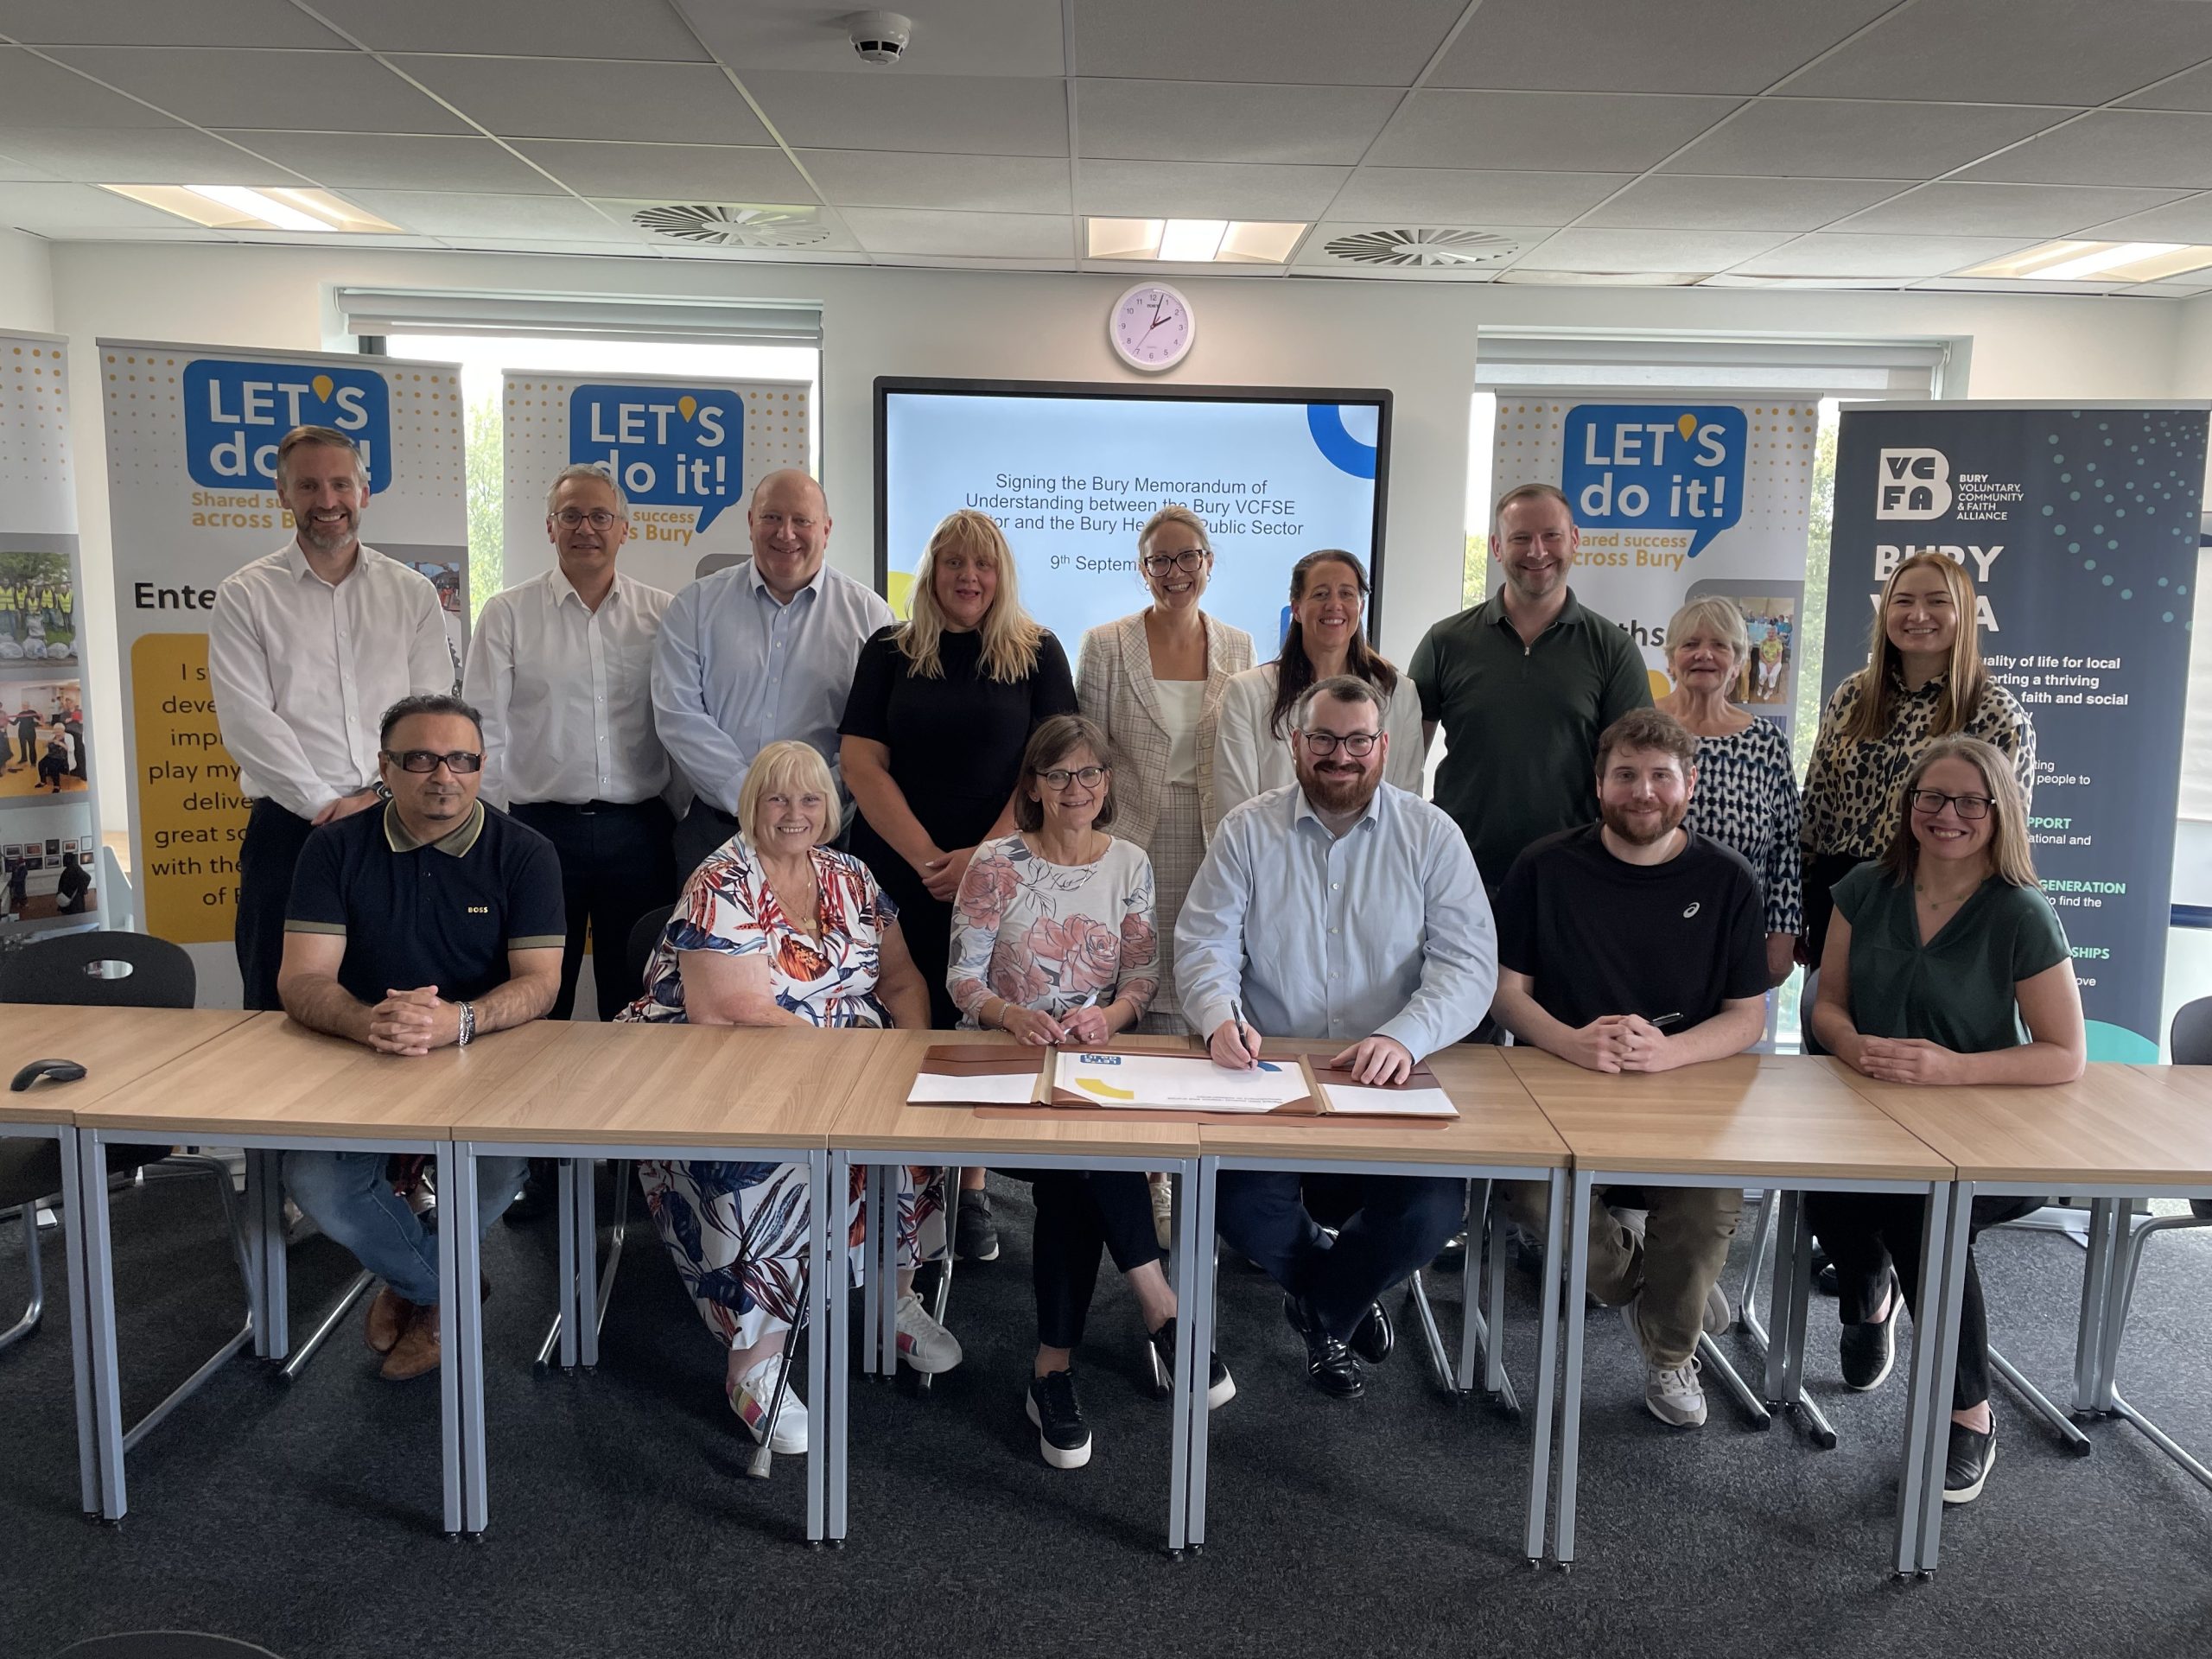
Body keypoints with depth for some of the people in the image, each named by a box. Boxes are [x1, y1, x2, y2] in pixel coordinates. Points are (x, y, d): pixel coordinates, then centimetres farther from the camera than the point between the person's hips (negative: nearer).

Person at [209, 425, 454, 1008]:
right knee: (281, 1007, 3)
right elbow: (246, 719, -4)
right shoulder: (244, 597, 6)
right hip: (289, 826, -1)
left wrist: (384, 795, -10)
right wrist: (325, 803, -12)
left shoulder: (413, 594, 11)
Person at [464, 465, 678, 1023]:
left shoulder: (662, 615, 6)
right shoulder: (507, 614, 5)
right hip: (541, 825, 0)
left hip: (638, 829, 1)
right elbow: (483, 731, 3)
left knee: (635, 1000, 9)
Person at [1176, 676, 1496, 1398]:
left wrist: (1404, 1035, -27)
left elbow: (1469, 964, -8)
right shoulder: (1247, 831, 3)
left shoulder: (1432, 835, 1)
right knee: (1236, 1194, -25)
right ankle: (1343, 1301, 11)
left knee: (1433, 1207, -23)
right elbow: (1204, 946, -1)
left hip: (1390, 1080, 0)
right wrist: (1221, 1017, -25)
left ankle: (1319, 1308, 12)